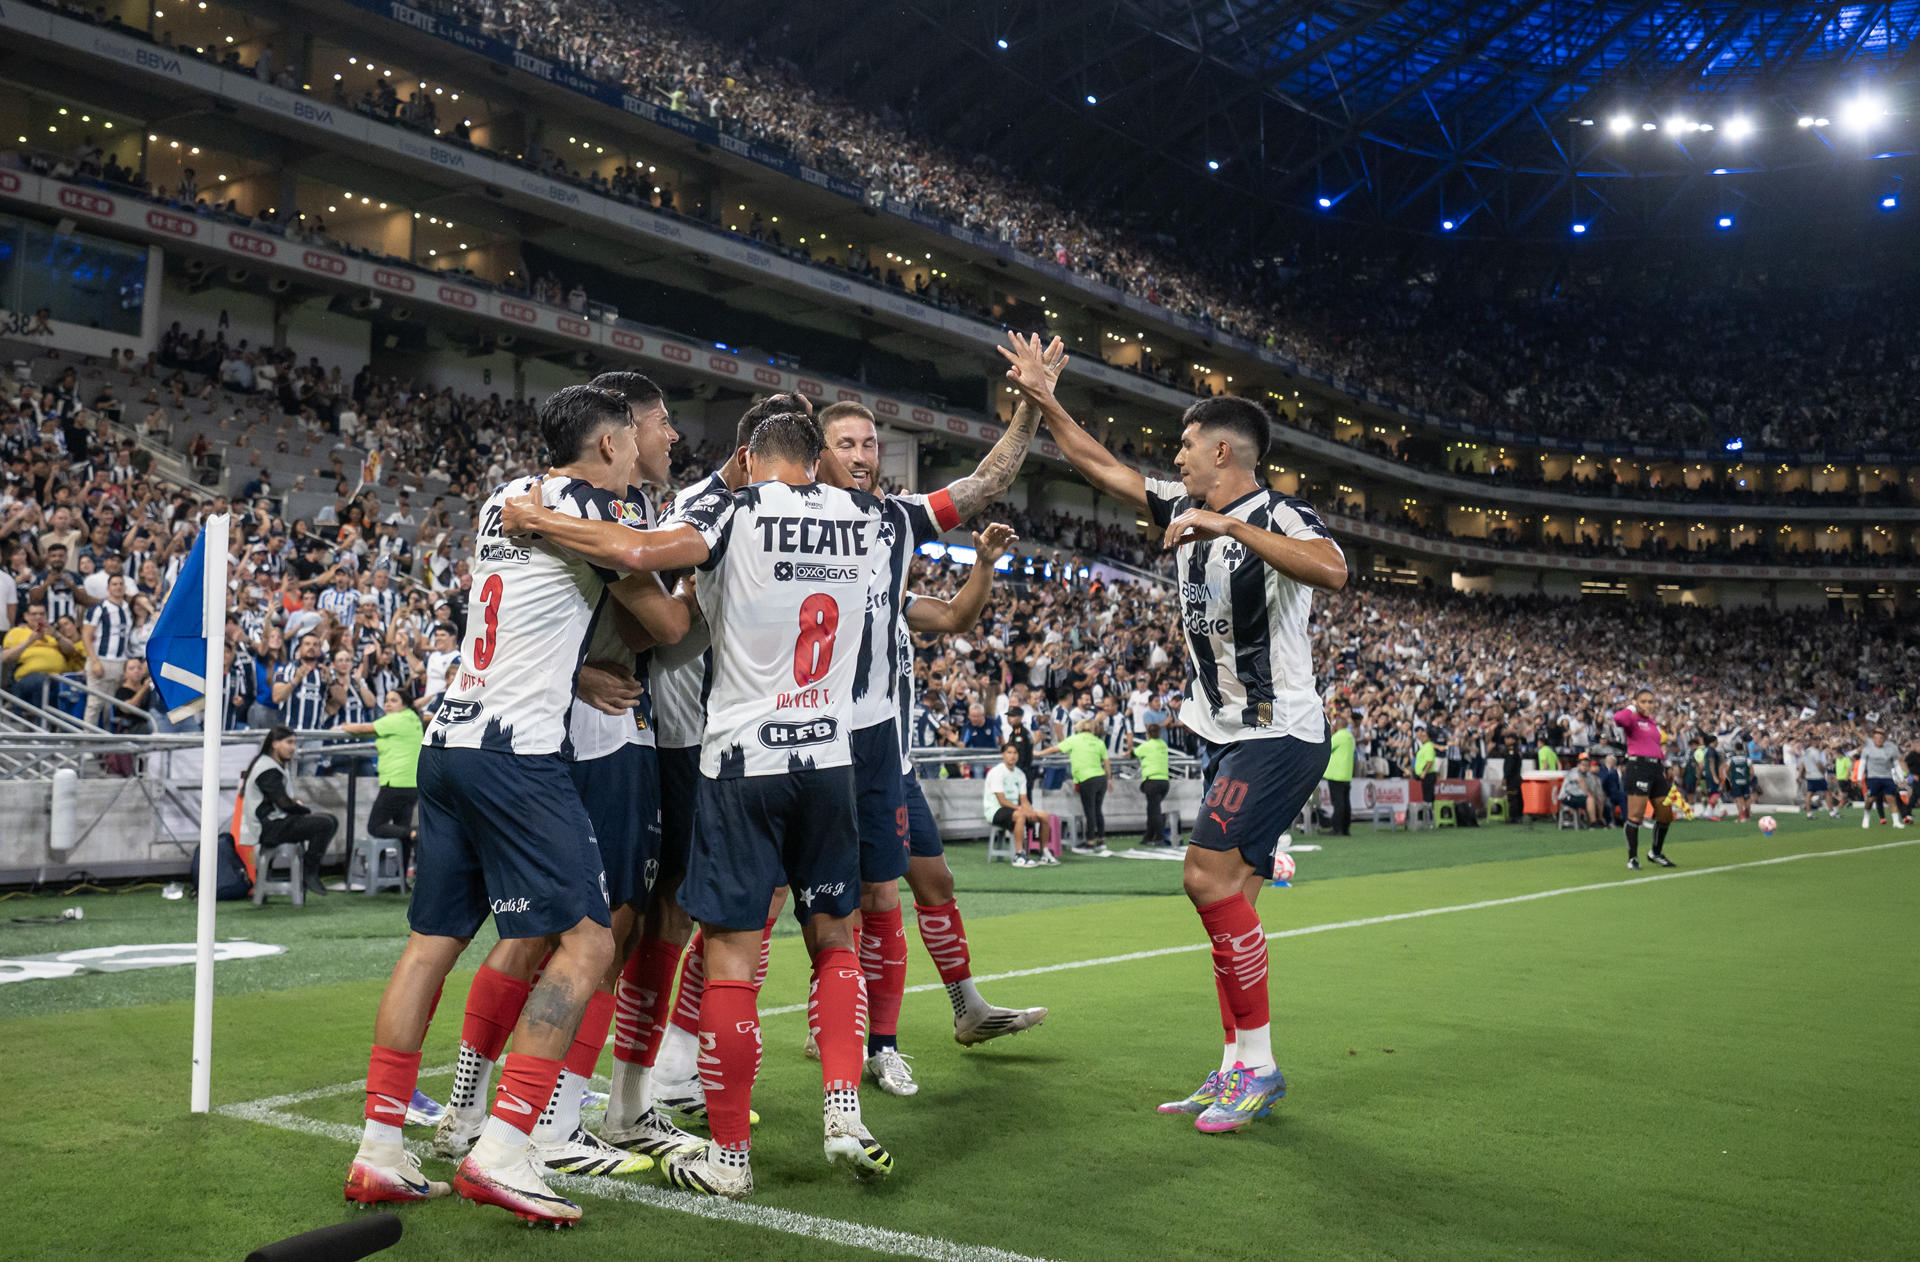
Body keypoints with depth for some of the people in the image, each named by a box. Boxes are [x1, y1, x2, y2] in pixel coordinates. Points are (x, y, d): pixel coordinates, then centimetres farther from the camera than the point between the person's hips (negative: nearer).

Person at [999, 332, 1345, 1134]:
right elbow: (1101, 467, 18)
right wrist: (1042, 397, 18)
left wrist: (1229, 524, -37)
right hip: (1228, 736, 9)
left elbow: (1331, 571, -37)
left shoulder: (1280, 519, -15)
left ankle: (1257, 1062, -5)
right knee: (1228, 899, 8)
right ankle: (1236, 1070, 15)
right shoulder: (1184, 511, 10)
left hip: (1279, 736, -8)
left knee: (1209, 878, -17)